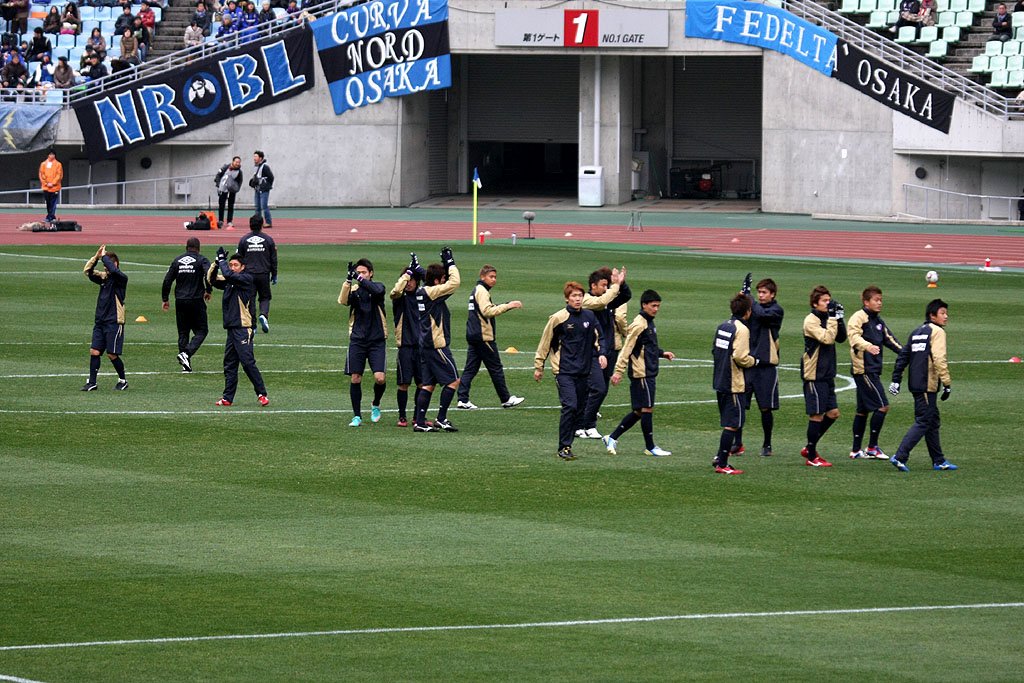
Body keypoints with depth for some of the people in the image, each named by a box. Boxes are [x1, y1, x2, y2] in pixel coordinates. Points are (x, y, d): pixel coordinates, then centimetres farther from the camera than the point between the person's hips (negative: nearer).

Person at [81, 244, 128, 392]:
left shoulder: (121, 278, -9)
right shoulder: (104, 277, 12)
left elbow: (113, 270, -29)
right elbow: (87, 271, 10)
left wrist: (104, 257, -15)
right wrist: (96, 257, -2)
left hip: (114, 322, -7)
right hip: (100, 321, 7)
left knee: (112, 354, -3)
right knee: (94, 352, 0)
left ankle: (123, 381, 16)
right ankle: (92, 383, 4)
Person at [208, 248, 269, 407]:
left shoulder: (246, 279, -6)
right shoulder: (229, 282, 16)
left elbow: (228, 275, -19)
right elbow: (211, 279, 17)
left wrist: (222, 259, -6)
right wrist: (217, 262, 4)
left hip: (244, 329, -8)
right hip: (232, 328, 8)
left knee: (248, 362, -12)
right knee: (229, 364, 8)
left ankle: (262, 394, -7)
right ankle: (228, 398, 11)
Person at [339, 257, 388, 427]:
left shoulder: (377, 287, 1)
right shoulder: (353, 290, 5)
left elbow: (377, 290, -24)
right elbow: (343, 301, -16)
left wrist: (360, 279, -35)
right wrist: (348, 281, -30)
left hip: (377, 341, -2)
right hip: (357, 341, 2)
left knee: (380, 378, -12)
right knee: (355, 378, -1)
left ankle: (376, 405, 17)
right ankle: (357, 416, 10)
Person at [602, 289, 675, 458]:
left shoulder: (649, 323, 14)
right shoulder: (639, 325, -15)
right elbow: (627, 348, -19)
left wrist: (662, 353, 16)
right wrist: (619, 371, -23)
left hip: (649, 373, 10)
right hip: (641, 374, -10)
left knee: (639, 411, 11)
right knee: (647, 409, -3)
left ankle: (612, 438, 16)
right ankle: (650, 447, 5)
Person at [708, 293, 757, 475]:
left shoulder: (723, 326, 10)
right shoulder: (741, 329, -15)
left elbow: (714, 350, 15)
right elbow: (740, 357, -22)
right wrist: (754, 361, -4)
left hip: (720, 383, 9)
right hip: (735, 384, -9)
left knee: (728, 423, 19)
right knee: (732, 424, -4)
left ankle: (720, 458, 19)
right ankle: (722, 464, -4)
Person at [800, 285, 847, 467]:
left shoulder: (826, 318, 12)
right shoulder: (811, 320, -13)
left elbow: (841, 338, 10)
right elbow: (827, 338, -24)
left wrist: (839, 319, -2)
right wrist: (832, 318, -20)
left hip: (826, 375, 9)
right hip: (814, 375, -9)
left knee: (833, 413, 11)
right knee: (817, 415, -4)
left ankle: (810, 448, 23)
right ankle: (811, 457, 6)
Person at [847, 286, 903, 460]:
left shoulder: (878, 321, 17)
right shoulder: (859, 318, -11)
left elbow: (889, 339, 26)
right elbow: (854, 335, -28)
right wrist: (867, 346, -45)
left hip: (872, 370, 10)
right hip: (864, 369, -10)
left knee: (863, 409, 13)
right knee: (882, 406, -12)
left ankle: (856, 450, 18)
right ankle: (872, 447, -7)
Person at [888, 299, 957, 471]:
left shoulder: (916, 333, 18)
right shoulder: (937, 332, -8)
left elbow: (903, 356, 16)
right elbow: (939, 359, -18)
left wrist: (896, 379, 16)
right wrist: (947, 384, -16)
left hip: (916, 384, 9)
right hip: (928, 385, -9)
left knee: (933, 421, 16)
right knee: (923, 422, -8)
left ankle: (939, 461, 21)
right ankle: (900, 457, -16)